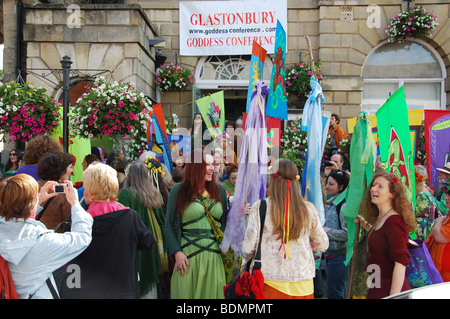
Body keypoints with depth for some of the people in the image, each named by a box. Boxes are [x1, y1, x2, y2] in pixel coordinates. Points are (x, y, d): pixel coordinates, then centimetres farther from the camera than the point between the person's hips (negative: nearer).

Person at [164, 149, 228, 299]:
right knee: (186, 292, 3)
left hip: (215, 255, 3)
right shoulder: (179, 190, -1)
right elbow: (169, 225, -1)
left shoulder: (219, 190, 9)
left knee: (213, 292, 9)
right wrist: (177, 252, -9)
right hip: (188, 255, -3)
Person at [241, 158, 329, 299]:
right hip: (303, 281, 2)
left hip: (269, 281, -2)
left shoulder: (259, 207, -11)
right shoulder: (308, 209, -5)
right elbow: (323, 245, 5)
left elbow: (249, 247, -7)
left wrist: (244, 266, 10)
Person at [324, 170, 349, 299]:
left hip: (339, 255, -9)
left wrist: (325, 231, -19)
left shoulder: (344, 205, -17)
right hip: (330, 254, 9)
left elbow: (347, 233, -23)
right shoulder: (330, 203, 12)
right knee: (340, 292, 18)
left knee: (334, 294, -4)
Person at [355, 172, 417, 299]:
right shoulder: (380, 218, 9)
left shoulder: (394, 221, -18)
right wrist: (366, 225, 16)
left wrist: (393, 296, -24)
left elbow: (401, 262, -21)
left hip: (388, 289, -9)